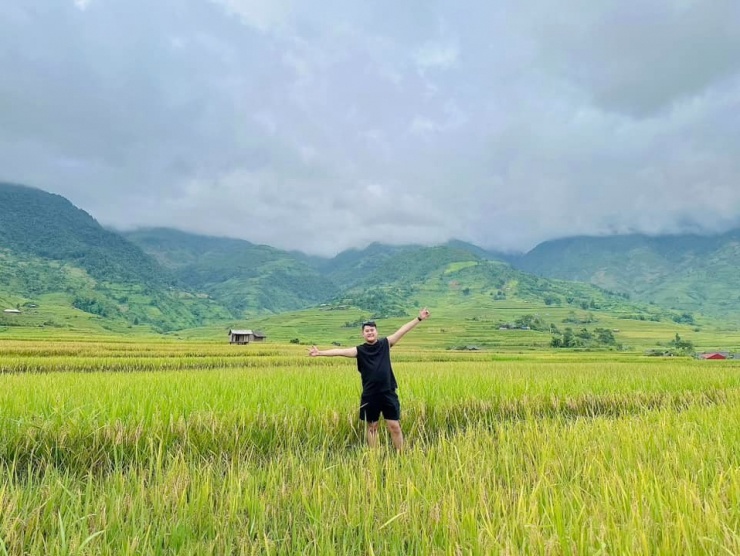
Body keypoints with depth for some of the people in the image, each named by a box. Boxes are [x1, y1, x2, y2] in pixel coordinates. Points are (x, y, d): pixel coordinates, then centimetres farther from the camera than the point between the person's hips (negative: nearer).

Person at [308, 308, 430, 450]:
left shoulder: (385, 344, 2)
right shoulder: (359, 350, -2)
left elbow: (403, 330, -1)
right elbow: (341, 351, -12)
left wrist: (419, 318, -3)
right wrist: (320, 353, -22)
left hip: (388, 393, 0)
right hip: (370, 395, 0)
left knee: (394, 426, 4)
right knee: (372, 427, 13)